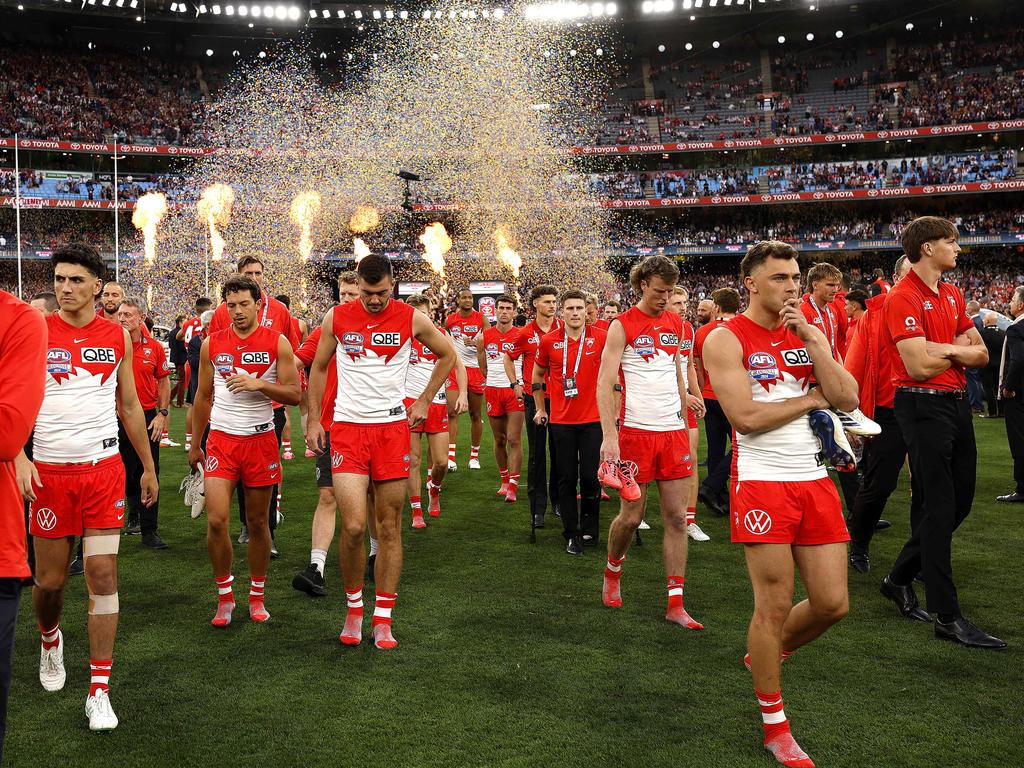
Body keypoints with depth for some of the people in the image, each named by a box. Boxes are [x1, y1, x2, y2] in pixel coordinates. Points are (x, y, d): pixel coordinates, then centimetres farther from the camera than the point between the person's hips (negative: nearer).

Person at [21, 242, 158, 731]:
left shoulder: (118, 336, 5)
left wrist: (148, 466, 15)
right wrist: (18, 457, -19)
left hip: (104, 469, 1)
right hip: (50, 471, -1)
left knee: (103, 574, -4)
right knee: (50, 579, 9)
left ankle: (99, 691, 3)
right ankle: (50, 638, 43)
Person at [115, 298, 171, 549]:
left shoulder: (154, 347, 0)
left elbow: (163, 381, 8)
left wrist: (162, 413, 1)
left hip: (148, 417, 1)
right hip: (118, 416, -1)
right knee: (124, 472, 9)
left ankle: (149, 531, 7)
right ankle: (134, 513, 30)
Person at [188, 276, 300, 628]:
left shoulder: (277, 342, -2)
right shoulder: (212, 344, 4)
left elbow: (294, 394, -4)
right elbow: (203, 396, 13)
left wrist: (258, 384, -20)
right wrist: (194, 445, 15)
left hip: (260, 440, -1)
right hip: (221, 440, 1)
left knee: (258, 523, 8)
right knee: (216, 520, -10)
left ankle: (257, 596, 24)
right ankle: (225, 595, 8)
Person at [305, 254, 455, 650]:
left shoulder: (412, 318, -1)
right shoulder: (336, 318, 1)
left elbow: (447, 355, 15)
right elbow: (318, 367, 14)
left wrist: (424, 401, 10)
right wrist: (313, 420, 10)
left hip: (392, 428, 1)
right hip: (347, 428, 0)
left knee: (390, 529, 4)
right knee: (353, 525, -12)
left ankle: (382, 619, 16)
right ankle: (354, 608, 12)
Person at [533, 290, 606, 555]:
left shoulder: (601, 338, -5)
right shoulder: (548, 341, -1)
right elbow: (537, 375, 15)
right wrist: (540, 409, 15)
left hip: (593, 418, -1)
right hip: (561, 420, 1)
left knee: (590, 476, 0)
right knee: (567, 478, 6)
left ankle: (590, 530, 19)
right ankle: (571, 534, 17)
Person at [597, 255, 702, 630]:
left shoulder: (675, 323, 10)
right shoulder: (622, 326, -6)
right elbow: (605, 382, -13)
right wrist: (609, 435, -22)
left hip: (673, 431, 5)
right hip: (635, 431, -5)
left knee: (677, 518, 2)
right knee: (631, 516, 3)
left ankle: (675, 604, 7)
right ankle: (612, 573, 31)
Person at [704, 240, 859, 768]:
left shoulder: (810, 333, 11)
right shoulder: (727, 339, -7)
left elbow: (848, 400, 0)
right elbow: (745, 417, -17)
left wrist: (813, 341, -8)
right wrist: (812, 398, -5)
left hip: (814, 481, 6)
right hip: (762, 483, -6)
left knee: (832, 604, 7)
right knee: (774, 606, -1)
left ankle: (766, 655, 36)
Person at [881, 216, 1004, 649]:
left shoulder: (952, 295, 14)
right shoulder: (904, 298, -12)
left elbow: (981, 354, 12)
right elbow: (919, 366, -21)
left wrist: (946, 349, -9)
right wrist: (959, 351, -3)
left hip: (956, 402, 9)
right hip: (923, 406, -9)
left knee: (959, 501, 14)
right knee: (937, 509, -5)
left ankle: (900, 579, 30)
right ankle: (947, 617, 2)